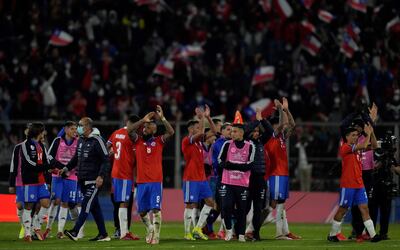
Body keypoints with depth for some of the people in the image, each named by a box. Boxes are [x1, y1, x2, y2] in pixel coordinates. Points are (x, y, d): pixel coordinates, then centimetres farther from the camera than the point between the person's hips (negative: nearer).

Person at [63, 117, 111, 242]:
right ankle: (103, 235, 14)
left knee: (86, 206, -12)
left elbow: (105, 160, -13)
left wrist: (101, 176, -20)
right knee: (95, 208, 10)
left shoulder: (97, 141, -11)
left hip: (93, 181, -8)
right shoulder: (81, 140, 14)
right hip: (82, 179, 8)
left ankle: (75, 232, -19)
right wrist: (67, 168, 15)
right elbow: (76, 157, 26)